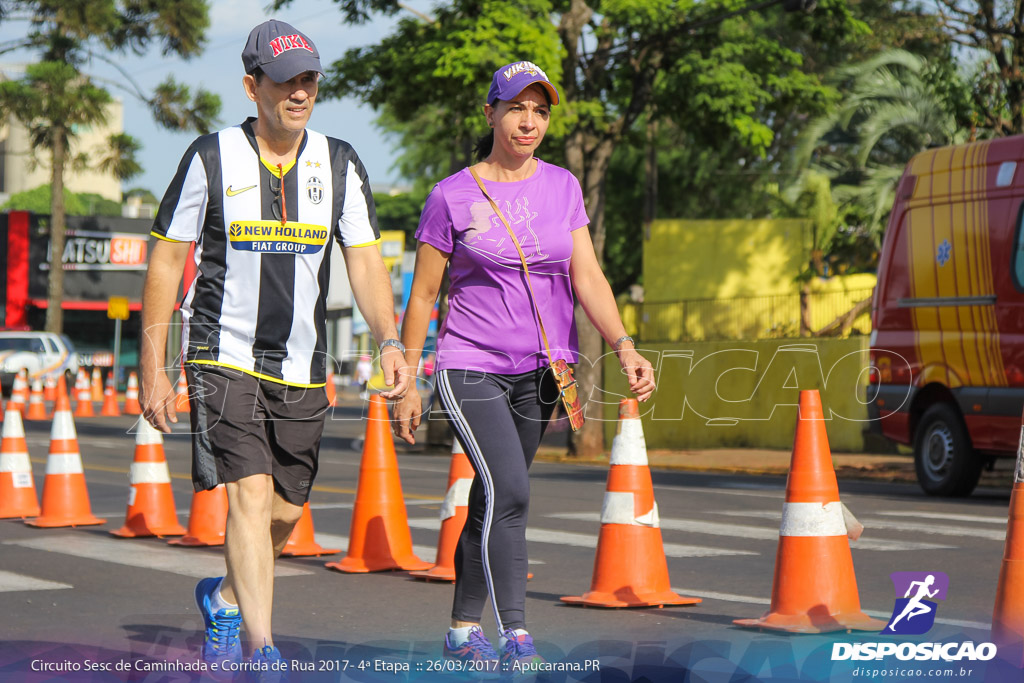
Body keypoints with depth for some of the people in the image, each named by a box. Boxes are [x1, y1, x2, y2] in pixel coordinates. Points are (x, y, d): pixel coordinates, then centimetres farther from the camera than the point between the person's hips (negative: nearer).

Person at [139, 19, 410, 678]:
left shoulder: (340, 163, 5)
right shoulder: (212, 157, -4)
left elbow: (365, 258, 4)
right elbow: (166, 260, 0)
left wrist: (389, 340, -13)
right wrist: (153, 370, -4)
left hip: (301, 369, 4)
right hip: (224, 358, -4)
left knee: (285, 511, 11)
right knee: (250, 493, -18)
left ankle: (225, 598, 39)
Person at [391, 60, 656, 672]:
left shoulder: (563, 187, 6)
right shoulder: (452, 197, -4)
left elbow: (588, 279, 1)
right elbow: (423, 295, 1)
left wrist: (626, 347, -14)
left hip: (541, 371, 4)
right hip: (470, 366, -4)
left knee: (496, 502, 12)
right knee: (508, 492, -20)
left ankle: (464, 628, 25)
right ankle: (515, 638, -20)